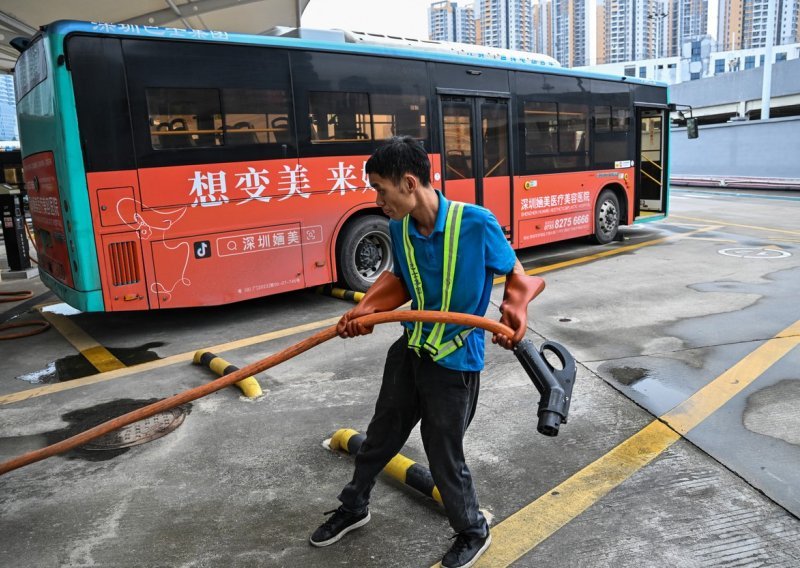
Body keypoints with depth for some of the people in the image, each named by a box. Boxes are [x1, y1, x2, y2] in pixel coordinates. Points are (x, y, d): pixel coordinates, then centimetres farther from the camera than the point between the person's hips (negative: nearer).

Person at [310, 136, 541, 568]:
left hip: (454, 361, -5)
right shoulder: (399, 229, -6)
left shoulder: (477, 223, -22)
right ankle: (353, 507, 48)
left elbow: (515, 274, -7)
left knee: (444, 454, 8)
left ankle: (473, 532, 38)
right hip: (409, 350, 6)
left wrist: (514, 309, -26)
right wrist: (365, 310, -3)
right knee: (380, 434, 22)